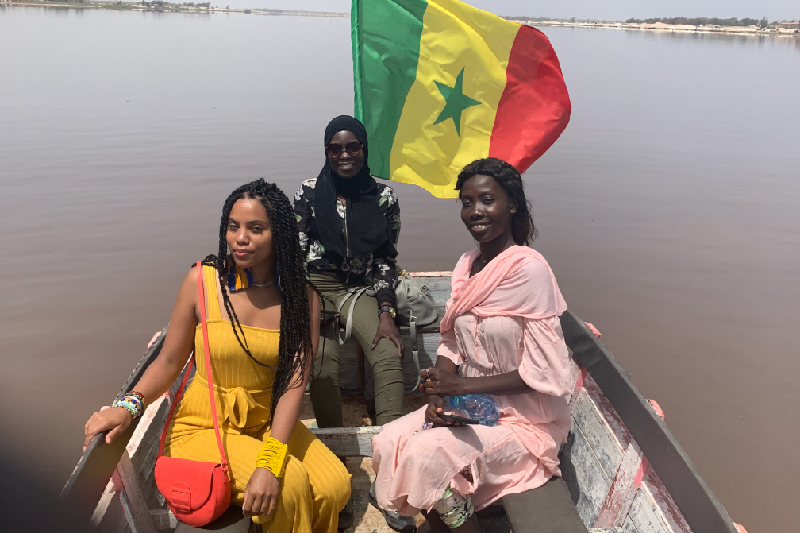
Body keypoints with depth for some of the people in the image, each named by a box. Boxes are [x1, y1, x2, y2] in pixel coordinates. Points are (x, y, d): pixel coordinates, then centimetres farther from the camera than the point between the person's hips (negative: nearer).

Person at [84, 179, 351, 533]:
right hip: (204, 426, -2)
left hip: (266, 423, 3)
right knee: (291, 483, -25)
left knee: (335, 486, -19)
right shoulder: (202, 280, -10)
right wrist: (128, 406, -18)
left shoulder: (301, 299, -6)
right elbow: (169, 361, -1)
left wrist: (270, 463, -25)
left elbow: (294, 383, -13)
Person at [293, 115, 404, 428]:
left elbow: (386, 261, 4)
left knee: (390, 355, -24)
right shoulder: (309, 193, 3)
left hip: (362, 289, 1)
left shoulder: (383, 197, 4)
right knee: (323, 360, -25)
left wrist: (386, 314, -8)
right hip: (317, 286, -1)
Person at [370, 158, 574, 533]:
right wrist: (439, 396, -11)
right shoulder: (467, 266, 3)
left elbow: (543, 373, -20)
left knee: (426, 454, -25)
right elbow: (451, 345, 7)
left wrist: (462, 385, -18)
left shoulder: (529, 269, -20)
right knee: (388, 442, -9)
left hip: (525, 417, -7)